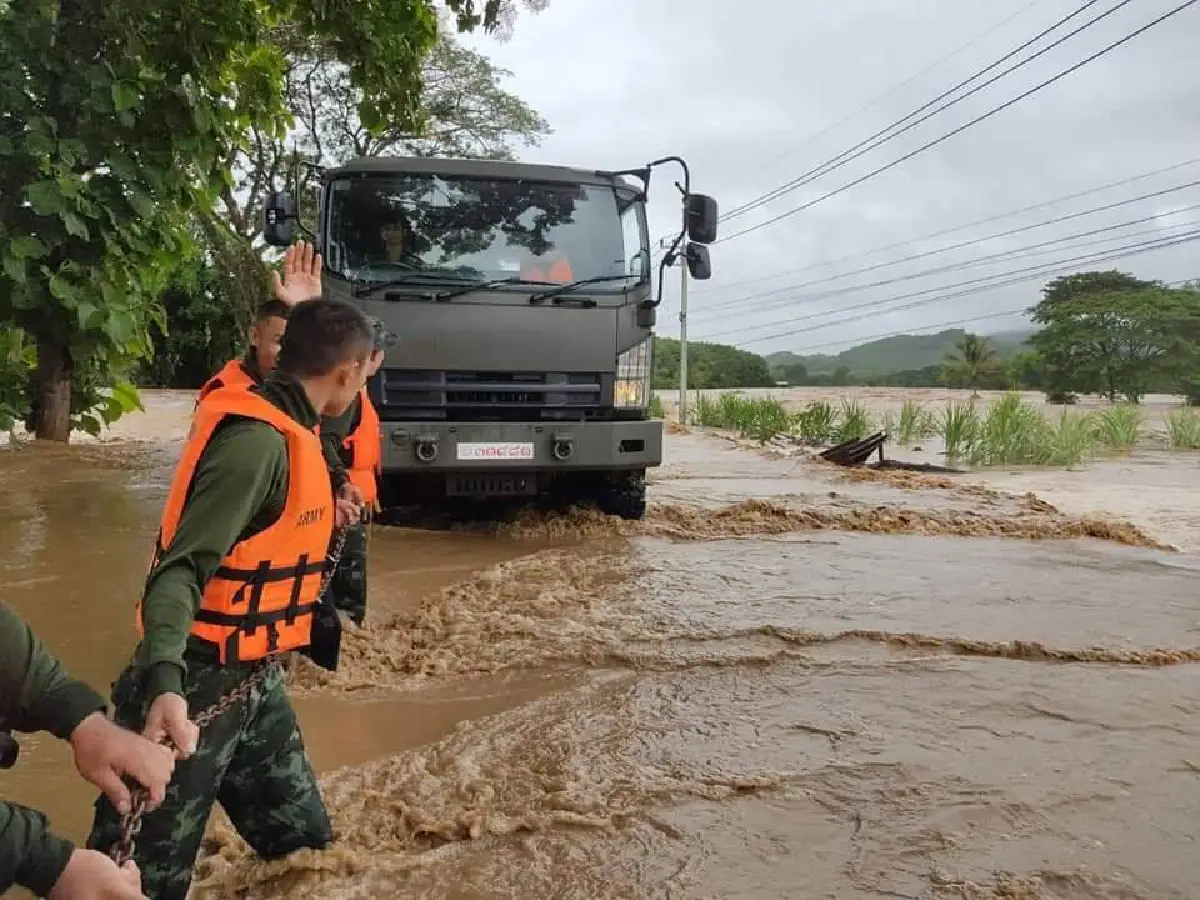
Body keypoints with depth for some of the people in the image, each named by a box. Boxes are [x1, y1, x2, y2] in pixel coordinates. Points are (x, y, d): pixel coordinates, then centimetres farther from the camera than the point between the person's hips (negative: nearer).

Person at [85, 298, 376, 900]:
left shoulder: (281, 428, 7)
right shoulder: (258, 441, -23)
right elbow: (181, 568, -29)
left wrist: (320, 511, 33)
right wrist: (165, 682, -43)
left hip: (253, 680, 9)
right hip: (199, 684, -9)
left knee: (302, 843, 16)